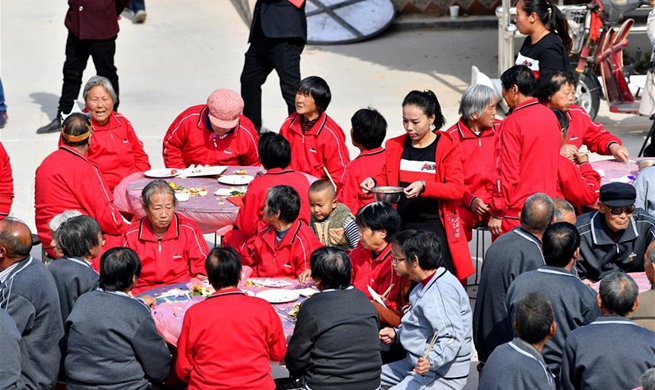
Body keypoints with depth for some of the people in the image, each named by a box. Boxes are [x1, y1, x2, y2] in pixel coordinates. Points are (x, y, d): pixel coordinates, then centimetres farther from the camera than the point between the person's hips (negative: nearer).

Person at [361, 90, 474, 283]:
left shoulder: (448, 146, -3)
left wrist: (424, 186, -26)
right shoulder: (395, 146, 9)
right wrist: (373, 181, -1)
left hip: (435, 225, -4)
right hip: (402, 226, 4)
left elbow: (456, 189, -11)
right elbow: (385, 177, 22)